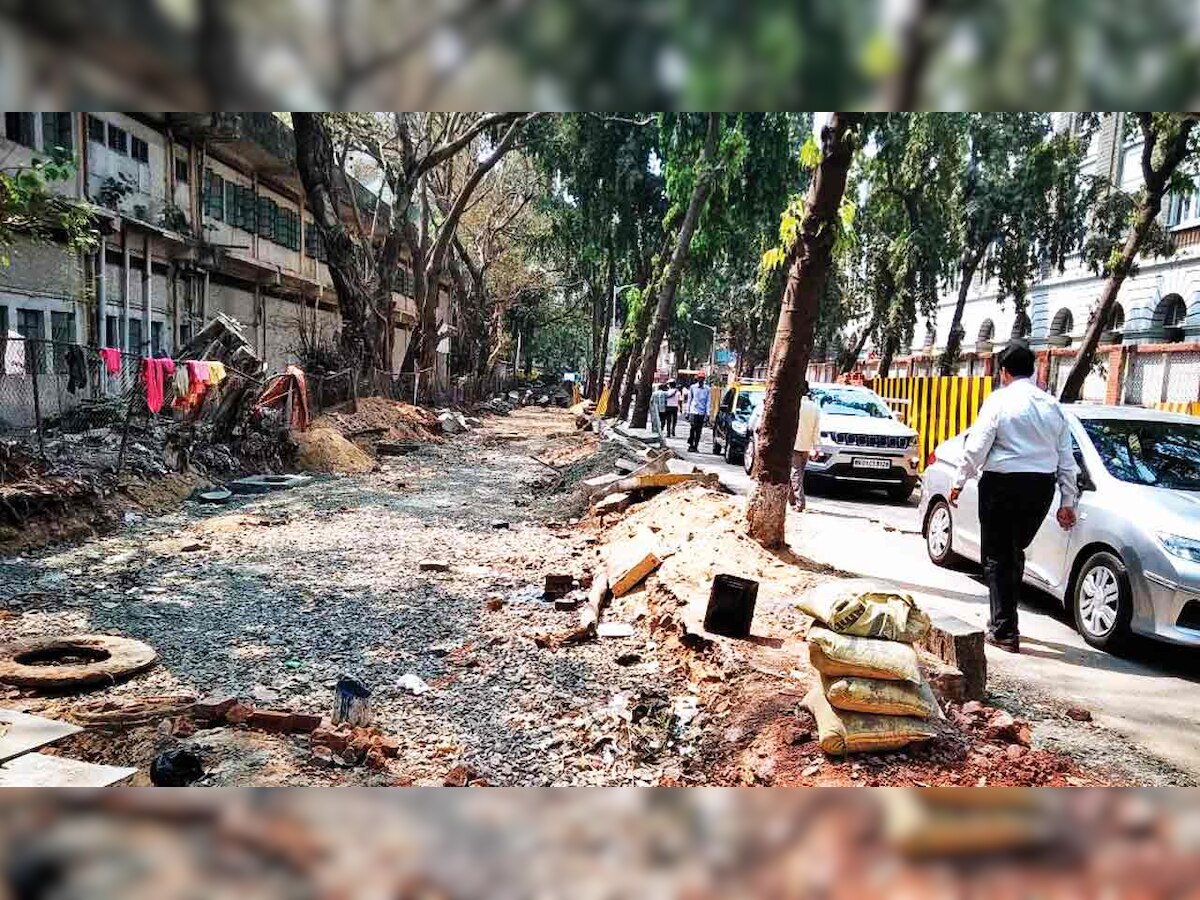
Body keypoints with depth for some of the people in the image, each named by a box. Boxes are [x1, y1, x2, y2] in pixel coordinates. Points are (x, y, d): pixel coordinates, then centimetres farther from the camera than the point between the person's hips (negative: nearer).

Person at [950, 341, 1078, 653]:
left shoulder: (999, 401, -7)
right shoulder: (1052, 405, 10)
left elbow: (976, 447, -11)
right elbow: (1066, 458, 12)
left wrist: (959, 482, 1)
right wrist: (1067, 502, 18)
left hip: (1002, 485, -6)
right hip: (1042, 487, 6)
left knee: (997, 557, 2)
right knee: (1015, 553, 20)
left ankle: (1004, 631, 1)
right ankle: (1005, 621, 28)